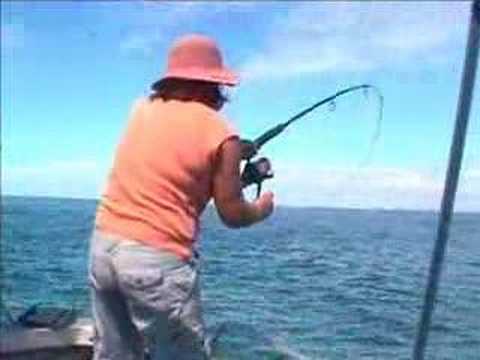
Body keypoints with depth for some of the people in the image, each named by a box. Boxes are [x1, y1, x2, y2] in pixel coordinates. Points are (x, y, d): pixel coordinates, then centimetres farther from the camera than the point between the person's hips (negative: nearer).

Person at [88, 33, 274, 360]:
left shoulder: (143, 108, 8)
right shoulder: (221, 134, -8)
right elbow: (233, 215, -1)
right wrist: (262, 209, 20)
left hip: (103, 244, 7)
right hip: (158, 258, -6)